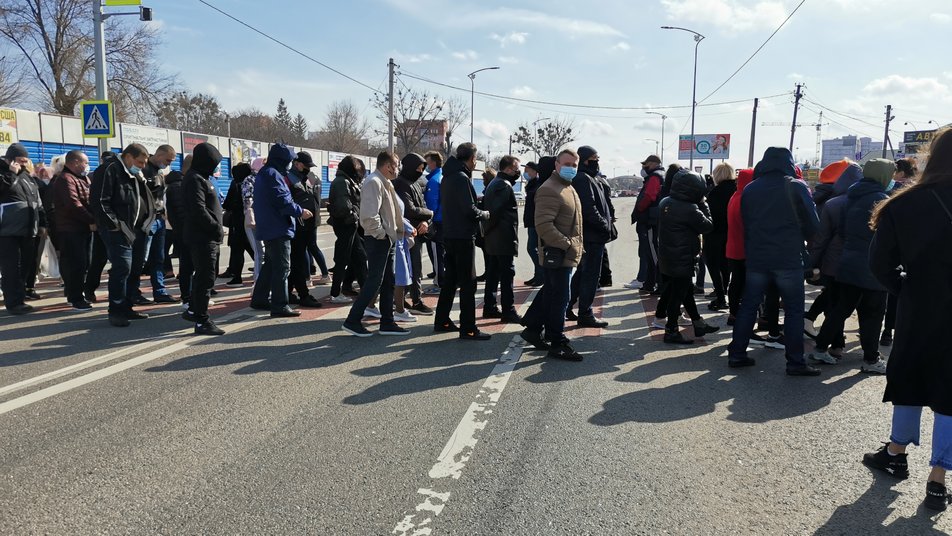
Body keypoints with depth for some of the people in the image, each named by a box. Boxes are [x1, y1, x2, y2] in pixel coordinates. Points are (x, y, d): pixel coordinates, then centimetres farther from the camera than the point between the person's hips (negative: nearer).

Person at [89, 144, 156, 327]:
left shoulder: (135, 175, 20)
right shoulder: (109, 170, -8)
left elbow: (146, 200, 27)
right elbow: (98, 200, -15)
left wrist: (146, 223, 14)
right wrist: (113, 224, -17)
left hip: (137, 230, 9)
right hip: (119, 231, -9)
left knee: (135, 269, 11)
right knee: (122, 268, -12)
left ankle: (126, 307, 20)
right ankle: (116, 311, -4)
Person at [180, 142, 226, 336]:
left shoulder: (200, 178, 17)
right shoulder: (195, 180, -15)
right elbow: (199, 211, -23)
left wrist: (217, 228, 10)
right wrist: (217, 229, -16)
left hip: (207, 237, 10)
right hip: (203, 238, -10)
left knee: (202, 275, 21)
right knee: (206, 278, -7)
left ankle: (192, 310, 34)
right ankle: (202, 321, -2)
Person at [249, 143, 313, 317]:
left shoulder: (264, 173, 18)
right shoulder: (273, 174, -15)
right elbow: (282, 201, -21)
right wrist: (300, 211, -10)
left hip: (269, 228, 11)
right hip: (278, 228, -11)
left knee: (270, 265, 19)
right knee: (282, 267, -8)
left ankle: (260, 299, 27)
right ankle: (279, 306, -6)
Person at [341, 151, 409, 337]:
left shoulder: (384, 183, 17)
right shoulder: (374, 182, -15)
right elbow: (369, 214, -25)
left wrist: (398, 231, 12)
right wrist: (380, 234, -17)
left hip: (387, 239, 10)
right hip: (377, 240, -10)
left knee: (389, 281, 12)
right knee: (374, 281, -7)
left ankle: (387, 323, 18)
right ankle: (352, 321, 1)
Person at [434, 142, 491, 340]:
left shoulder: (447, 177, 13)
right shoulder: (462, 178, -16)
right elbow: (469, 209, -21)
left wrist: (477, 207, 13)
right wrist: (485, 214, -2)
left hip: (449, 234, 9)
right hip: (463, 236, -9)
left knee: (450, 279, 17)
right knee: (468, 283, -5)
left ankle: (442, 321, 24)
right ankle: (468, 329, -2)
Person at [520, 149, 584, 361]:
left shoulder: (568, 188, 18)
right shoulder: (549, 190, -16)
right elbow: (543, 225, -24)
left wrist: (575, 246, 17)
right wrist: (568, 244, -22)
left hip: (566, 254, 10)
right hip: (557, 254, -10)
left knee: (550, 293, 18)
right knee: (559, 298, -4)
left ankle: (532, 329, 31)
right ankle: (557, 344, 6)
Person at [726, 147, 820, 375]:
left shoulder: (750, 189, 5)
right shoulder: (797, 187, -6)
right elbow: (812, 223, -2)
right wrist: (802, 240, 16)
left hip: (756, 259, 4)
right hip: (789, 260, -4)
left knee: (748, 305, 11)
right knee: (794, 310, 3)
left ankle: (736, 353, 13)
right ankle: (795, 362, 5)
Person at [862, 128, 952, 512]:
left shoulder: (906, 204, -8)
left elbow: (880, 263, -8)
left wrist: (906, 290, 5)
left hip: (919, 310, 1)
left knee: (908, 380, 18)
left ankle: (896, 455, 29)